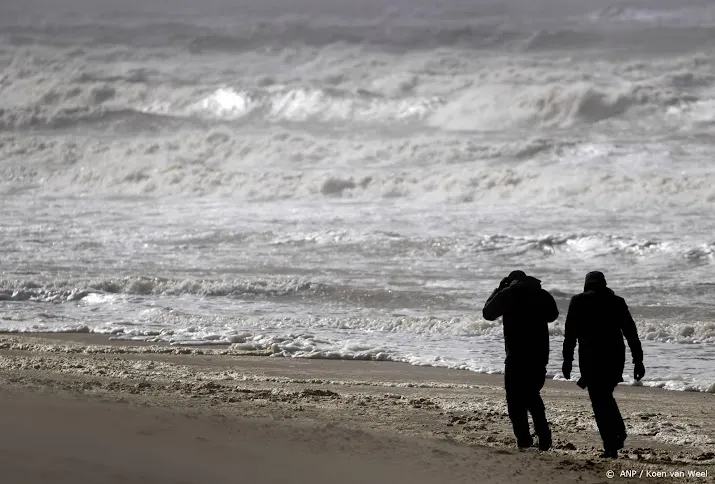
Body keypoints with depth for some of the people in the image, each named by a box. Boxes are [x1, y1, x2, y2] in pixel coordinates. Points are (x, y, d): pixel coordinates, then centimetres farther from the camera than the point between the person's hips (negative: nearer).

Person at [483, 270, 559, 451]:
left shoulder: (508, 293, -5)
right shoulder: (543, 294, 7)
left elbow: (488, 313, 6)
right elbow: (552, 315, 25)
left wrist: (498, 289, 14)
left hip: (517, 355, -5)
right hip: (540, 354, 5)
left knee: (515, 397, 4)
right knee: (532, 395, 18)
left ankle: (523, 438, -6)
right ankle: (544, 437, 7)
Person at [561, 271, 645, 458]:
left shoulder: (579, 302, 3)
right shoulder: (617, 302, 10)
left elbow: (570, 334, -1)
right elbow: (631, 333, 7)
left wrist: (567, 361, 2)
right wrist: (638, 361, 10)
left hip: (591, 358, -3)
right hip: (615, 357, 3)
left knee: (599, 401, 0)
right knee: (605, 396, 22)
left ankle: (611, 446, -7)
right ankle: (619, 431, 3)